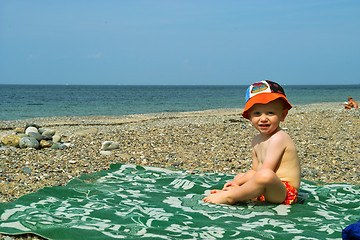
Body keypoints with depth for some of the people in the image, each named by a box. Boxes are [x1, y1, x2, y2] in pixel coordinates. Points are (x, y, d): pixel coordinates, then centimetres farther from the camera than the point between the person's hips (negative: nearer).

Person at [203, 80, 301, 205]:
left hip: (285, 193, -10)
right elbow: (255, 171, 18)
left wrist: (239, 188, -19)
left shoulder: (278, 138, -17)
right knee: (239, 177, 26)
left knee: (266, 176, -39)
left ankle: (229, 197, -23)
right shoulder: (256, 141, 13)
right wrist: (238, 183, 1)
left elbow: (265, 172, -22)